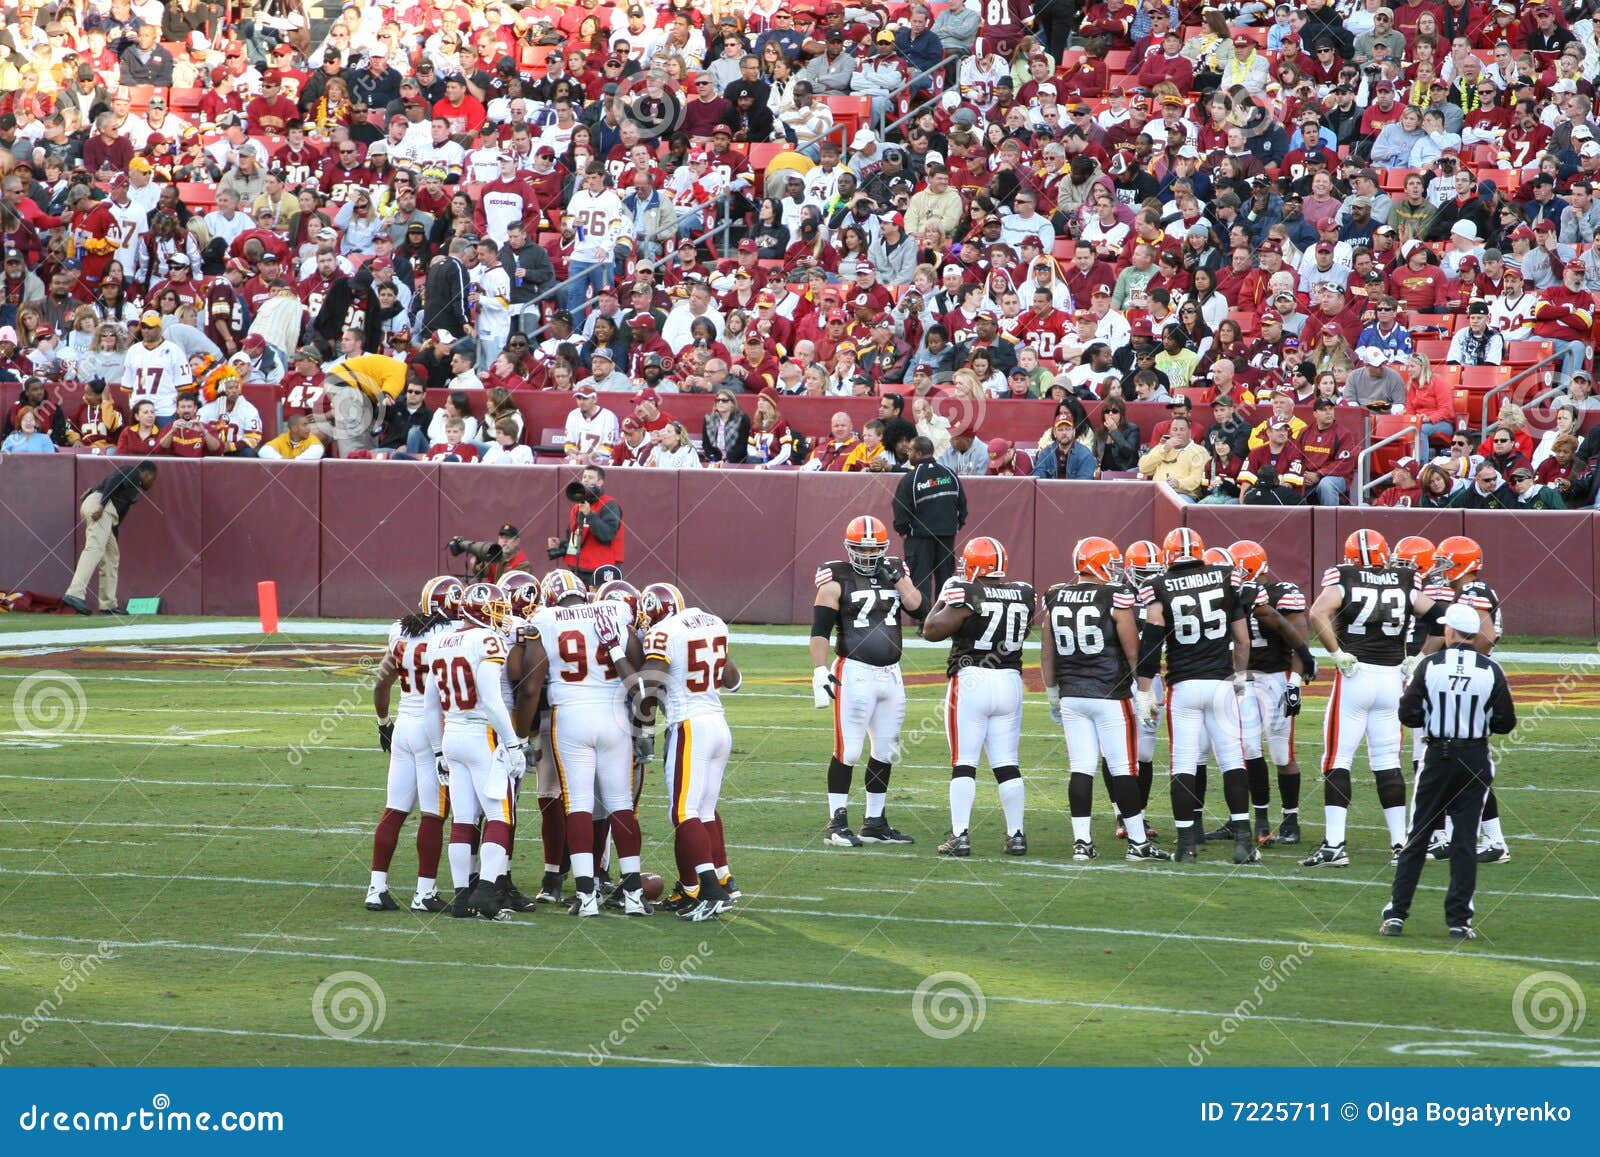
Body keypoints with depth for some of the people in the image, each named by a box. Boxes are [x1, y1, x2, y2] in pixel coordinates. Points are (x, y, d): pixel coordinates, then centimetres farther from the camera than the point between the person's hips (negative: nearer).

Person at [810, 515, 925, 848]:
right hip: (855, 673, -6)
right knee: (847, 751, -7)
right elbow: (820, 631, -9)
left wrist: (896, 578, -7)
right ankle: (837, 824, -3)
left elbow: (920, 611, 0)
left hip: (891, 674, 6)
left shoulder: (896, 573, 10)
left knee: (886, 751, 11)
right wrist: (820, 671, -19)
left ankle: (875, 823, 20)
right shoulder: (837, 580, -5)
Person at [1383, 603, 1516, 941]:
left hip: (1438, 758, 0)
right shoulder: (1491, 670, -5)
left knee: (1417, 837, 7)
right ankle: (1459, 921, 3)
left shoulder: (1429, 666, -8)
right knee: (1465, 841, 5)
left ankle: (1396, 914, 5)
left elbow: (1408, 716, -6)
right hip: (1476, 759, 1)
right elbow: (1505, 723, -2)